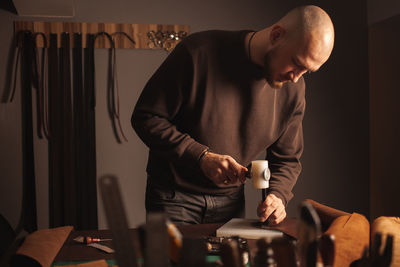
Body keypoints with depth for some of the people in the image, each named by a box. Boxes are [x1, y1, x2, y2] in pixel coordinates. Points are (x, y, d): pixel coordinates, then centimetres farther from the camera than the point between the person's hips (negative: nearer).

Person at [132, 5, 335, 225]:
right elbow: (145, 118, -17)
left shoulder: (293, 90, -6)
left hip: (230, 200, 4)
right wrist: (201, 157, -26)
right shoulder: (200, 52, -21)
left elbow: (287, 159, 5)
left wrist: (277, 196, -15)